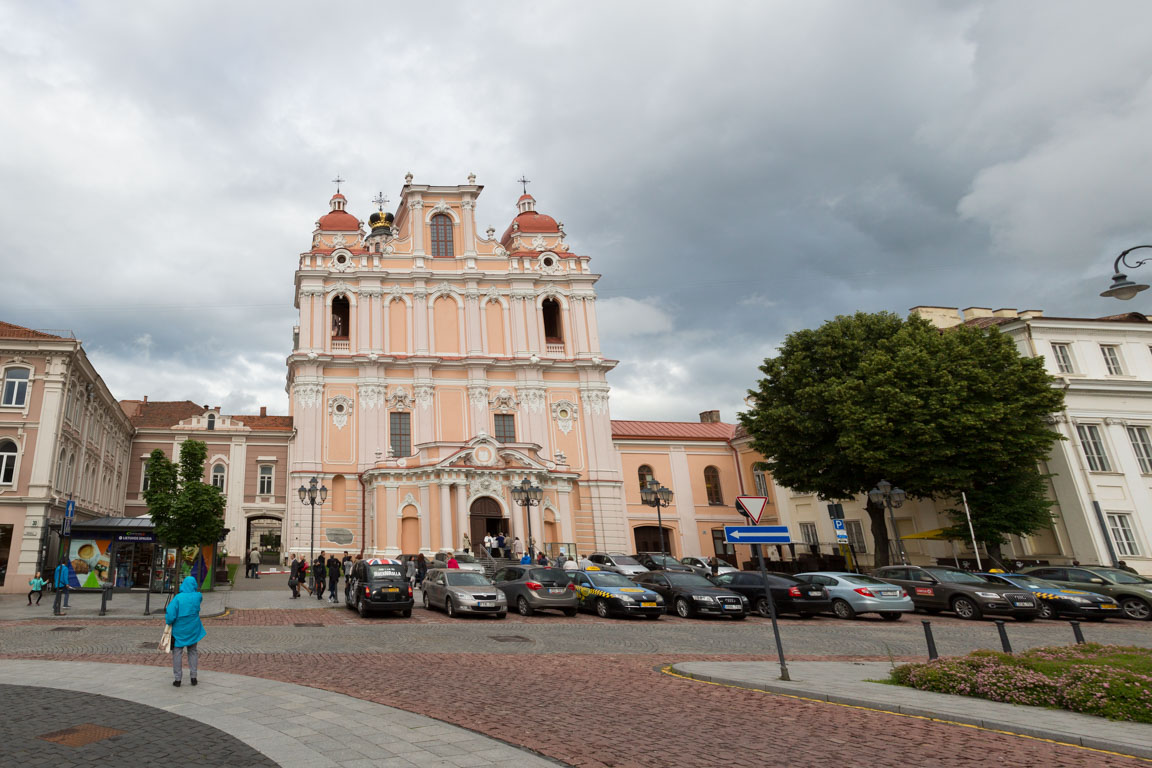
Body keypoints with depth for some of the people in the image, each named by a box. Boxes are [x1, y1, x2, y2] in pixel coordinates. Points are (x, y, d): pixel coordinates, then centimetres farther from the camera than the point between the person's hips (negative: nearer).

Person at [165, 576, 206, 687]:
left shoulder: (178, 598, -17)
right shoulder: (197, 596, -7)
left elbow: (170, 615, -19)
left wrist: (168, 621, 0)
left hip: (179, 629, -3)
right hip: (193, 629, 3)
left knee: (177, 652, 9)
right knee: (193, 651, 14)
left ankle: (178, 679, 11)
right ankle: (193, 677, 14)